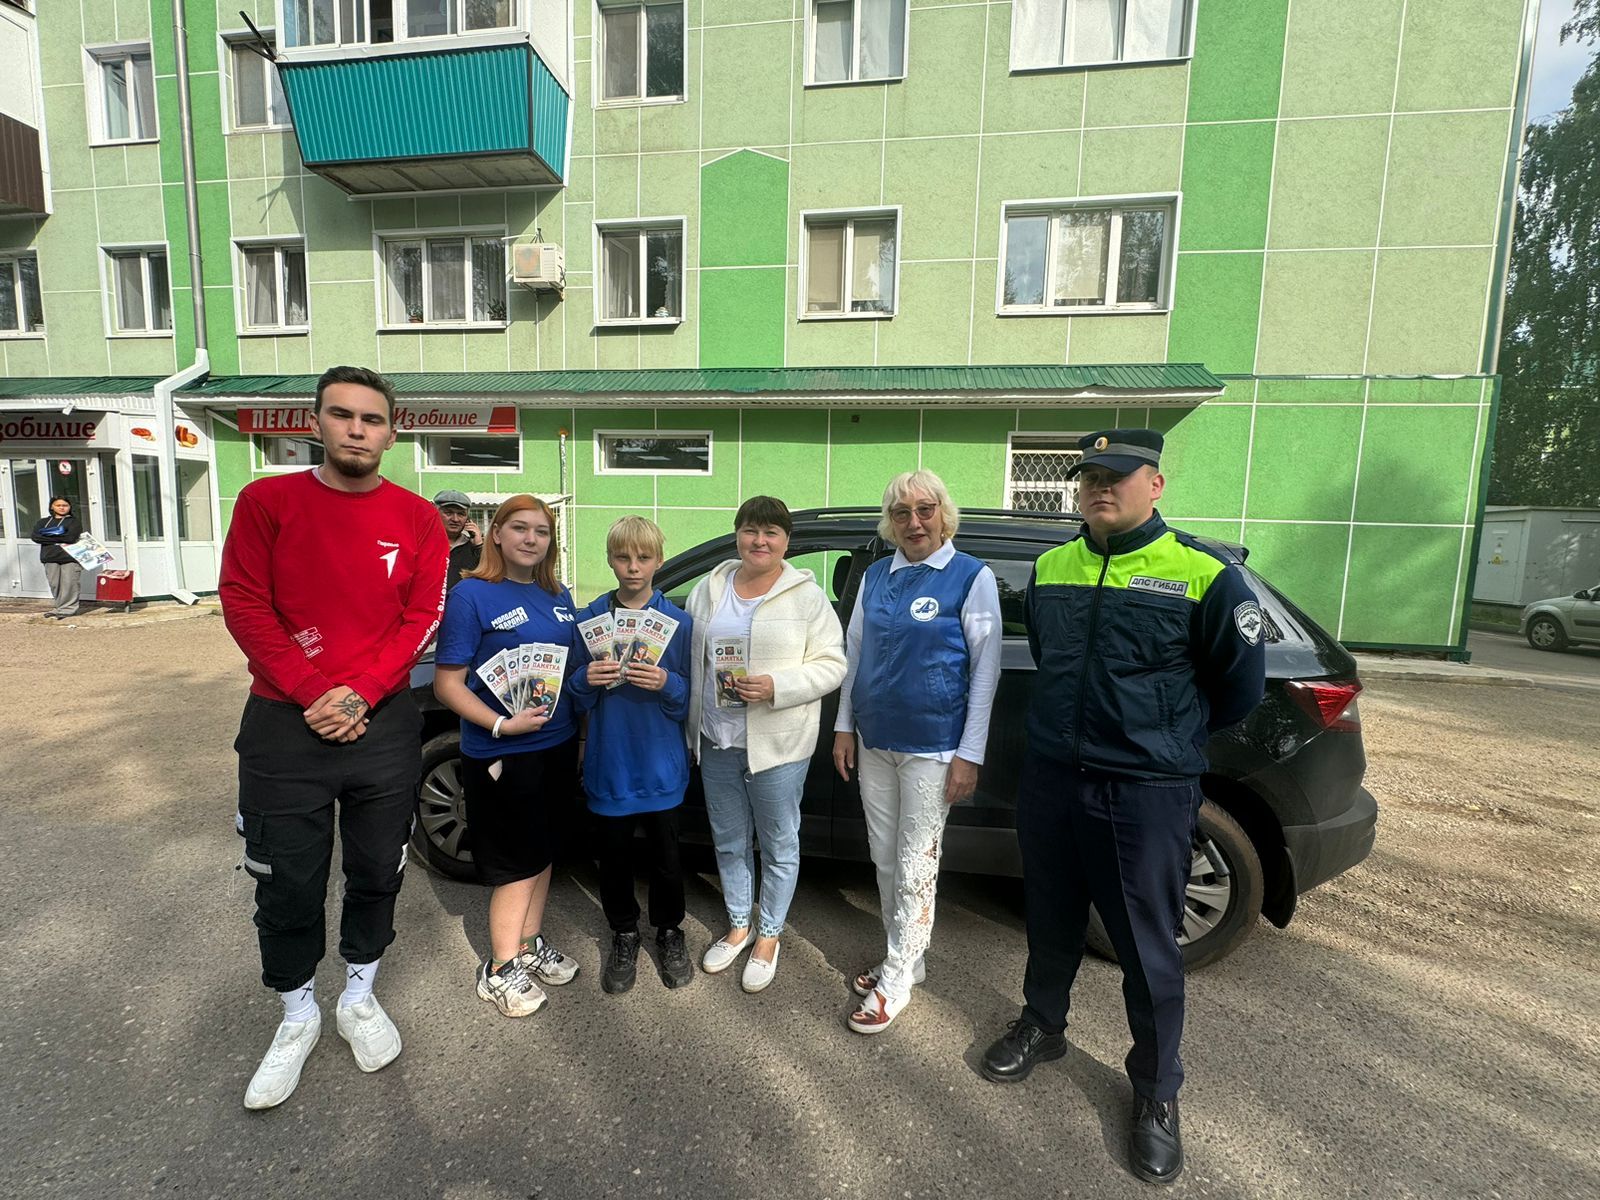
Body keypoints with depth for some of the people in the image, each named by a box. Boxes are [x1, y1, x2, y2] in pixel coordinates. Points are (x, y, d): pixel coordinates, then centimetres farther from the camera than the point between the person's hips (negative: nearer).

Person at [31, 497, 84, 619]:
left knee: (69, 584, -6)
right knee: (54, 584, 5)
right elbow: (34, 536, 2)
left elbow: (70, 538, -10)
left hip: (70, 558, -4)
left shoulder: (74, 521, 5)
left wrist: (48, 536, -2)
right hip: (50, 558, 4)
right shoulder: (44, 521, 17)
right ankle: (60, 607, 14)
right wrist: (58, 540, -9)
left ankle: (68, 608, -1)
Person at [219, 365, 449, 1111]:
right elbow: (243, 604, -6)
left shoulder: (417, 519, 0)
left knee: (377, 871, 13)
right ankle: (298, 1016, 34)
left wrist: (360, 692, -14)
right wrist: (312, 693, -14)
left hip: (386, 724, 1)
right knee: (288, 882, 10)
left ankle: (360, 997, 37)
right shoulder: (266, 501, -1)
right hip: (285, 724, 0)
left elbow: (421, 618, -3)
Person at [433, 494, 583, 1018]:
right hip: (500, 754, -6)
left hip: (557, 745, 6)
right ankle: (500, 970, 24)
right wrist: (502, 725, -24)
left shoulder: (558, 596, 7)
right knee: (518, 862, 4)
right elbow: (447, 683, -13)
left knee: (542, 850, 18)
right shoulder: (471, 594, -11)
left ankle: (530, 944, 38)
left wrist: (584, 729, 7)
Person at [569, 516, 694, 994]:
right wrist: (587, 680, -18)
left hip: (661, 762, -1)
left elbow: (689, 696, -4)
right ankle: (624, 934, 38)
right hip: (609, 762, 1)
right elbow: (572, 690, 3)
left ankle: (670, 931, 37)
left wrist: (667, 683, -24)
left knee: (665, 855, 11)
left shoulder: (678, 621, -4)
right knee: (614, 855, 13)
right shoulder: (590, 617, -1)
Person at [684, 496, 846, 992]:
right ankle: (738, 925, 40)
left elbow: (831, 665, -8)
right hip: (717, 742, 4)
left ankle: (768, 937, 32)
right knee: (728, 841, 18)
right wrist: (691, 729, 9)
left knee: (779, 845, 10)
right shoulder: (708, 590, 7)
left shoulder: (808, 597, -6)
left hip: (779, 744, -4)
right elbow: (690, 662, 12)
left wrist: (775, 687, -22)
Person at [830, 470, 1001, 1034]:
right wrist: (844, 726, 8)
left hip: (932, 744, -5)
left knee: (915, 866, 6)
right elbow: (854, 652, 10)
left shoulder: (973, 577, -8)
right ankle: (904, 957, 35)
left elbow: (986, 669, -8)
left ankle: (896, 981, 22)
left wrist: (969, 754, -11)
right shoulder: (876, 575, 6)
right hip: (874, 739, 5)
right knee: (886, 860, 16)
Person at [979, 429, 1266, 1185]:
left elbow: (1241, 684, -1)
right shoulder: (1050, 569, 4)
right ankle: (1042, 1026, 46)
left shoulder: (1202, 575, -11)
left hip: (1146, 795, -4)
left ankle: (1156, 1093, 35)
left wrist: (1168, 736, 8)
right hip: (1049, 779, 4)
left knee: (1148, 951, 11)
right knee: (1050, 921, 21)